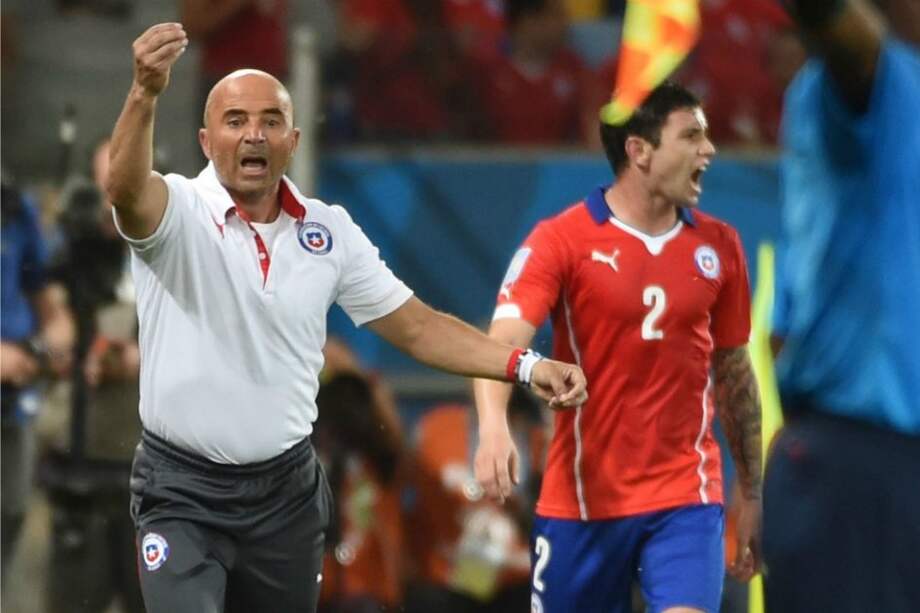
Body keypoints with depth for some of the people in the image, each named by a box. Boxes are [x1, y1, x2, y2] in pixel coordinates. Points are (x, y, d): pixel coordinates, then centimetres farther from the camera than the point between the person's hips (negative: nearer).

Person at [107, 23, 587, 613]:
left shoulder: (330, 230, 3)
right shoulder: (178, 213, -12)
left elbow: (416, 326, 8)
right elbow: (126, 190, -35)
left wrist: (526, 365, -5)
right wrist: (145, 94, -54)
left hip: (287, 490, 5)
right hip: (183, 491, -4)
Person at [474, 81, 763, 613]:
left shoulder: (718, 245, 6)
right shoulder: (561, 240, -6)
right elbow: (504, 341, -19)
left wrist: (753, 493, 15)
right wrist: (494, 426, -38)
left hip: (686, 495, 2)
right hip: (581, 500, -1)